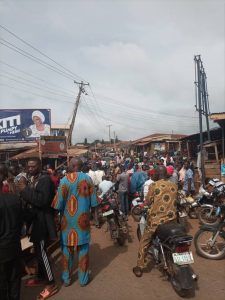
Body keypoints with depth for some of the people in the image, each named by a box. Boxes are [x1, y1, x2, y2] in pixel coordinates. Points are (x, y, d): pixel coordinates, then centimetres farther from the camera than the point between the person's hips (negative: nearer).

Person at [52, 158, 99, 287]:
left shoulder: (64, 180, -13)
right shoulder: (87, 178, -9)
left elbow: (58, 205, -12)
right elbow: (94, 202, -6)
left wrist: (63, 208, 8)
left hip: (67, 219, 0)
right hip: (82, 219, 1)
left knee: (67, 248, 15)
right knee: (83, 248, 14)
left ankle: (66, 278, 29)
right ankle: (83, 278, 26)